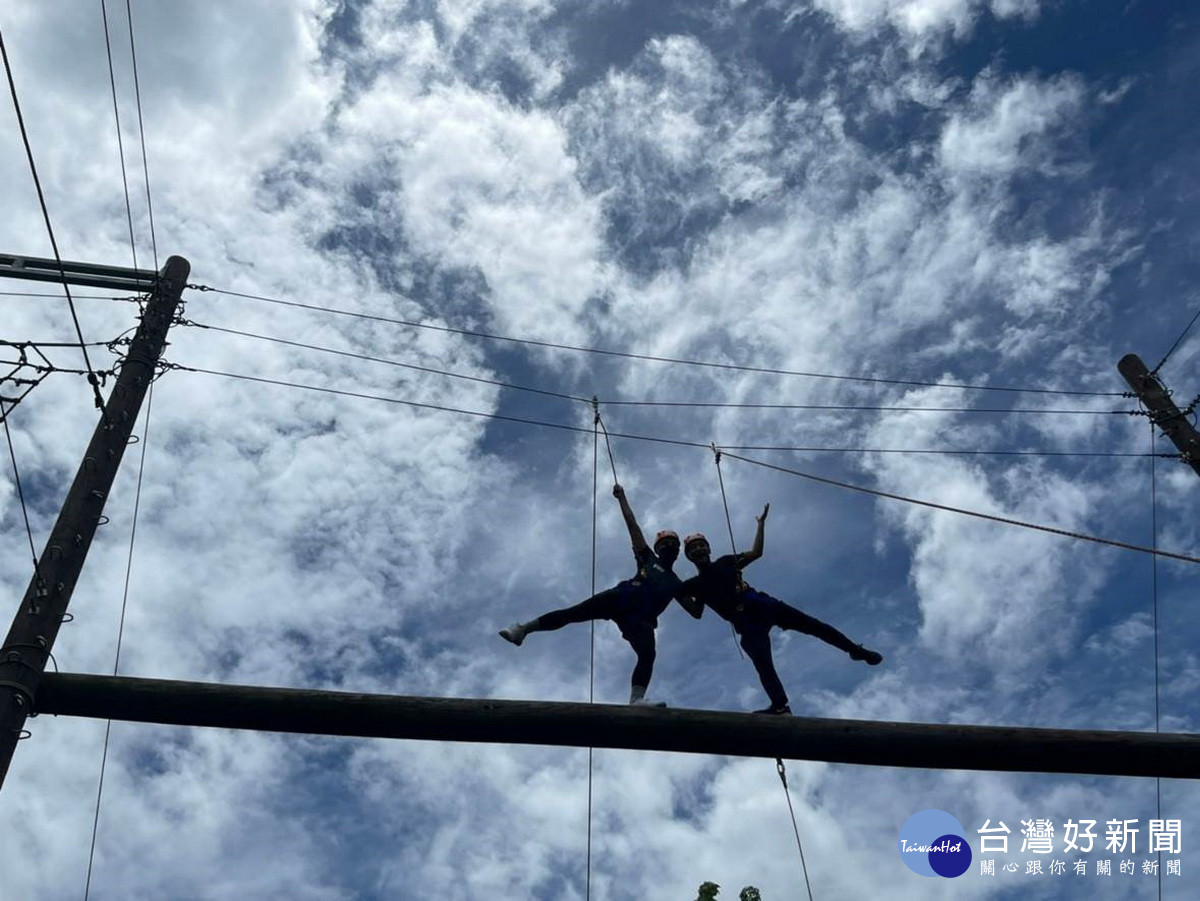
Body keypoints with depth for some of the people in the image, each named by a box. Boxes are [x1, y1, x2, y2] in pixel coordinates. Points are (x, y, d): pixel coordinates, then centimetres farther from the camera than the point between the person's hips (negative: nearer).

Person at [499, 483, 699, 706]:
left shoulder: (676, 585, 27)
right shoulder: (648, 559, 24)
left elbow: (696, 612, 23)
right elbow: (633, 526, 18)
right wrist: (622, 498, 13)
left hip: (640, 619, 1)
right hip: (620, 598, -1)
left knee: (648, 655, -27)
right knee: (572, 613, -16)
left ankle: (637, 700, -42)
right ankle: (522, 629, -10)